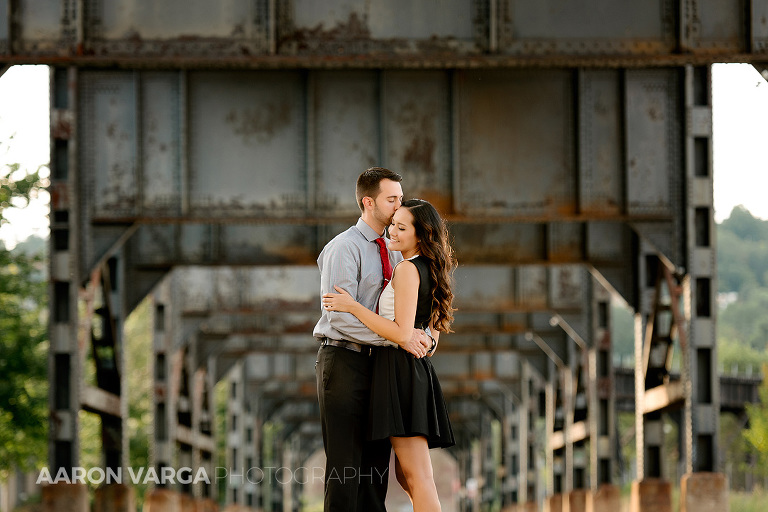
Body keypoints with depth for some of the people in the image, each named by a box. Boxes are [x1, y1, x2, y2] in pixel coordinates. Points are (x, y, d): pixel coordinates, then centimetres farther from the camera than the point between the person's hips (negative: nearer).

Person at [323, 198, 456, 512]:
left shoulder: (407, 270, -11)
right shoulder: (431, 271, 16)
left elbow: (402, 333, -18)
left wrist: (352, 306, -15)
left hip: (401, 371, -10)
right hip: (421, 370, 10)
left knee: (416, 476, -11)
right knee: (406, 474, 13)